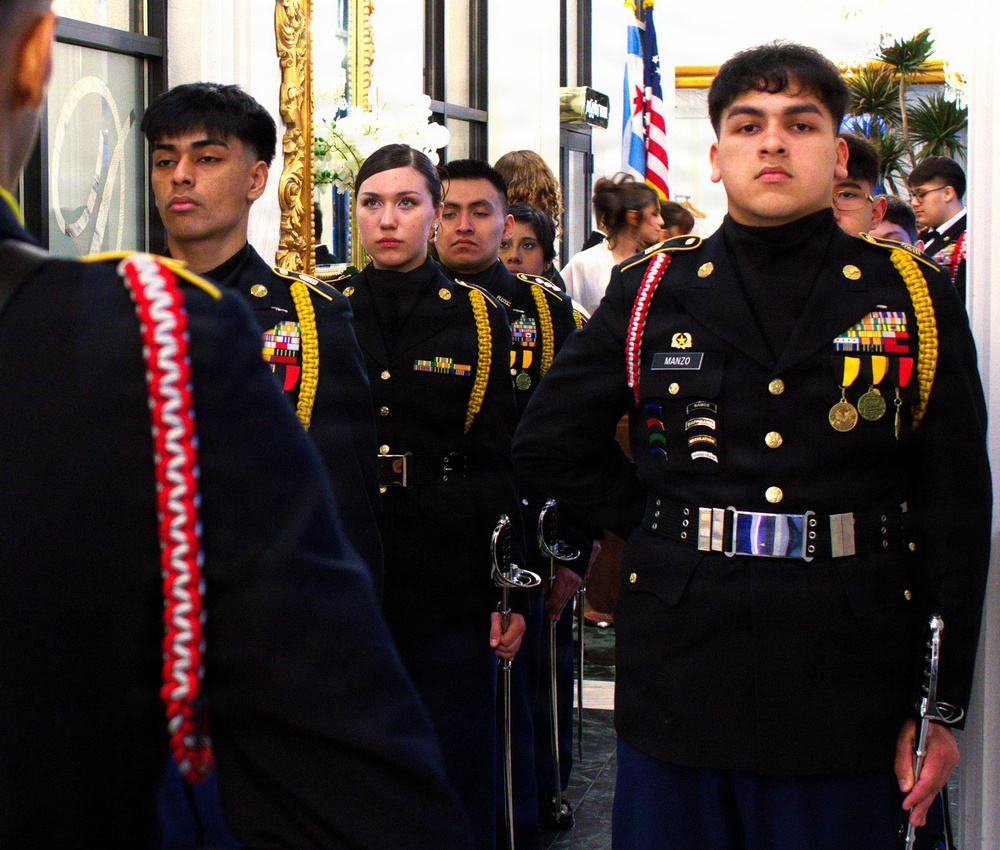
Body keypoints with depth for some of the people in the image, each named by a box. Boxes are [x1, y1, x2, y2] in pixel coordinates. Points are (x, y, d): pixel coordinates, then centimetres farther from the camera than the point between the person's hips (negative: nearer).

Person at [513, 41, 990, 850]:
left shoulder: (915, 297, 3)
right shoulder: (651, 290, 6)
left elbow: (955, 511, 1)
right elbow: (549, 442, 12)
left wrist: (943, 701, -2)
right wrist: (655, 519, 3)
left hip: (847, 700, -1)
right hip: (678, 684, 1)